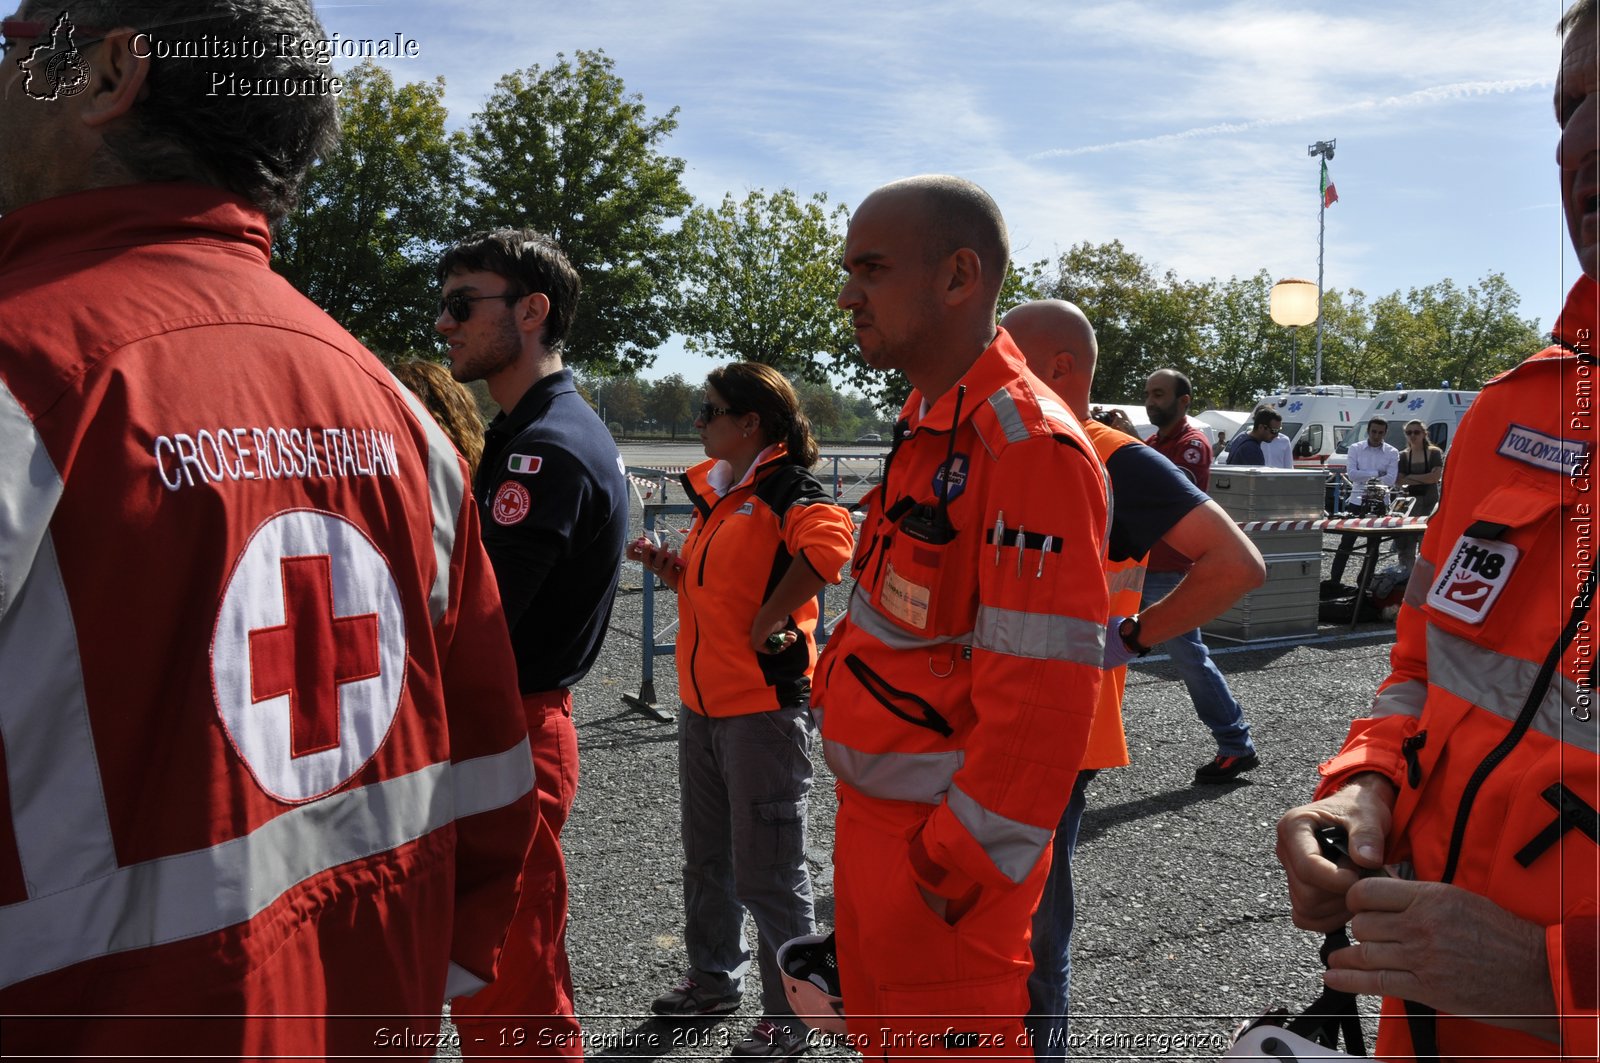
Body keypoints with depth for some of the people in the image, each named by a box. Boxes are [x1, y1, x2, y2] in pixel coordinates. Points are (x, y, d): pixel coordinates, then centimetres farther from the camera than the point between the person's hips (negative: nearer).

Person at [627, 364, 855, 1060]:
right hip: (701, 704, 9)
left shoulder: (785, 490, -14)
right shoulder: (716, 493, 14)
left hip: (763, 708, -9)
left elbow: (829, 544, -36)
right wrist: (666, 565, 4)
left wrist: (767, 621, -26)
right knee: (706, 858, 21)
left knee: (767, 873, 1)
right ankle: (713, 979, 40)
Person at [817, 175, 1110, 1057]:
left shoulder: (1028, 446, -22)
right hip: (872, 820, 9)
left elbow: (1042, 696, -25)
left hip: (942, 854, -9)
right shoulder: (927, 426, 8)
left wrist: (964, 866, -20)